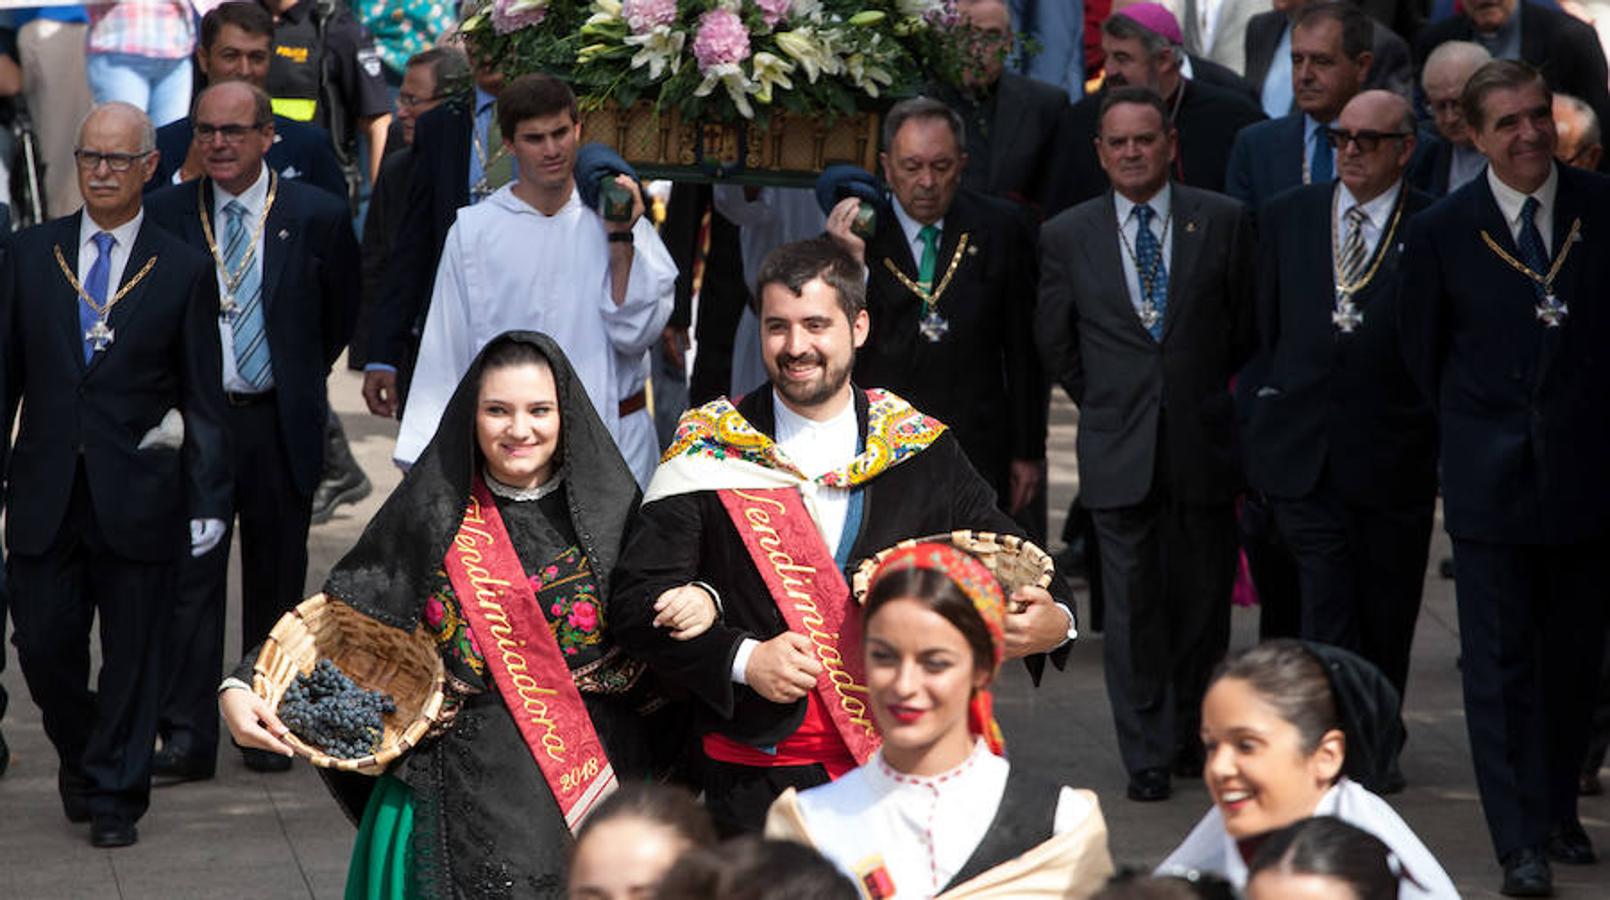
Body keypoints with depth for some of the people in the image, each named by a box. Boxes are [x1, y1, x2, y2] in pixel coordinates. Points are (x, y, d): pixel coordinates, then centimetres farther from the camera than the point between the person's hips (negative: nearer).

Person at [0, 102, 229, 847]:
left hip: (137, 499, -2)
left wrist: (208, 500, -2)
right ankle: (80, 757, 31)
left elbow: (204, 398, 2)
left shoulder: (182, 271, 0)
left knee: (131, 654, 4)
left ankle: (114, 797, 17)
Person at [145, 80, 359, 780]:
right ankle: (187, 735, -6)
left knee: (277, 577, 9)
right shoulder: (164, 214, 0)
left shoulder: (317, 216, -1)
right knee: (190, 571, -7)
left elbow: (342, 316, 11)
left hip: (281, 425, 1)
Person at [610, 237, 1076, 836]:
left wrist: (1054, 622, -14)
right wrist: (741, 660, -15)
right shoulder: (710, 448, 2)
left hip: (898, 765, 1)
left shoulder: (923, 452, 5)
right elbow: (638, 598, 0)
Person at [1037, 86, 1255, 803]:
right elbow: (1055, 341, 14)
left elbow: (1248, 321, 10)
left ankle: (1190, 732, 24)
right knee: (1132, 606, -2)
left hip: (1203, 441, 0)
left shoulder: (1223, 221, 2)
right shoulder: (1066, 237, 3)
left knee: (1202, 599, 7)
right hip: (1118, 447, 0)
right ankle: (1148, 757, 3)